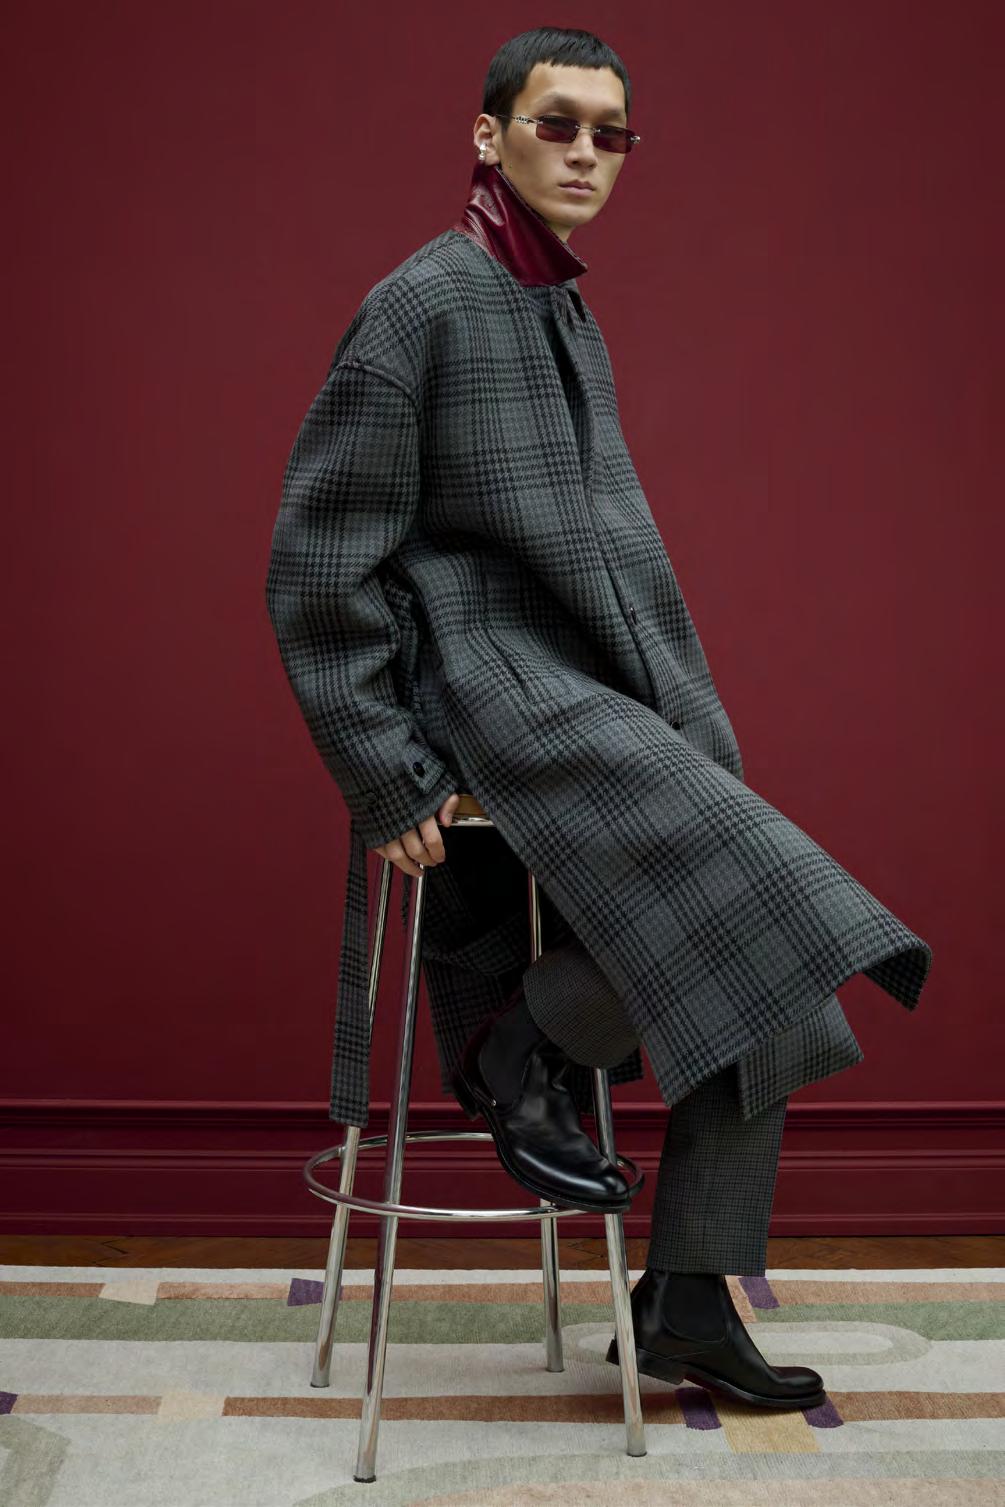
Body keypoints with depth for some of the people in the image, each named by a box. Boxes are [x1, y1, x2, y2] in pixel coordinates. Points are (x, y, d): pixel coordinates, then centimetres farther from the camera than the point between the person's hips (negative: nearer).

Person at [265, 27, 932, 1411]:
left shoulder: (573, 320, 19)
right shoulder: (423, 305, -6)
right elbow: (319, 570, -9)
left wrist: (691, 722, 18)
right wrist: (390, 778, -13)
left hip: (621, 708, 8)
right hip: (501, 691, -8)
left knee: (772, 979, 3)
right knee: (744, 896, -24)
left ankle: (687, 1309, 13)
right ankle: (518, 1046, -1)